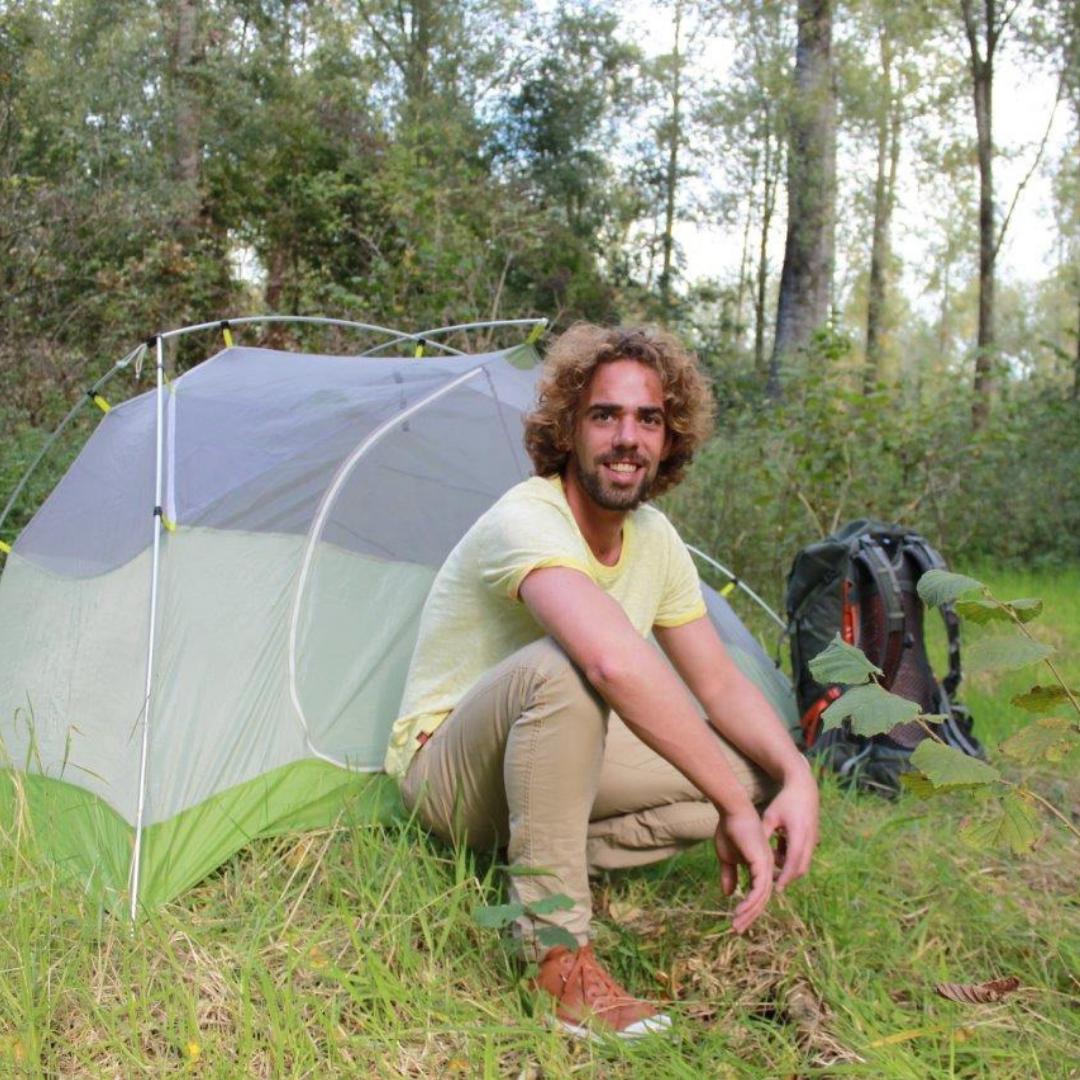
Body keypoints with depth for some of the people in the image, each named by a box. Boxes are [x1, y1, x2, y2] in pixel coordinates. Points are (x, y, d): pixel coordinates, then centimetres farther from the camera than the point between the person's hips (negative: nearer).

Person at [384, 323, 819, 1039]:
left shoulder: (655, 537, -2)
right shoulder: (526, 521, -29)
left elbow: (721, 684, 1)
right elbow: (618, 662, -47)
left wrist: (795, 775, -18)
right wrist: (731, 807, -43)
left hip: (556, 758, 7)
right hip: (449, 773, -7)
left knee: (758, 772, -7)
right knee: (560, 667, -40)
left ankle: (543, 848, -6)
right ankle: (557, 953, -30)